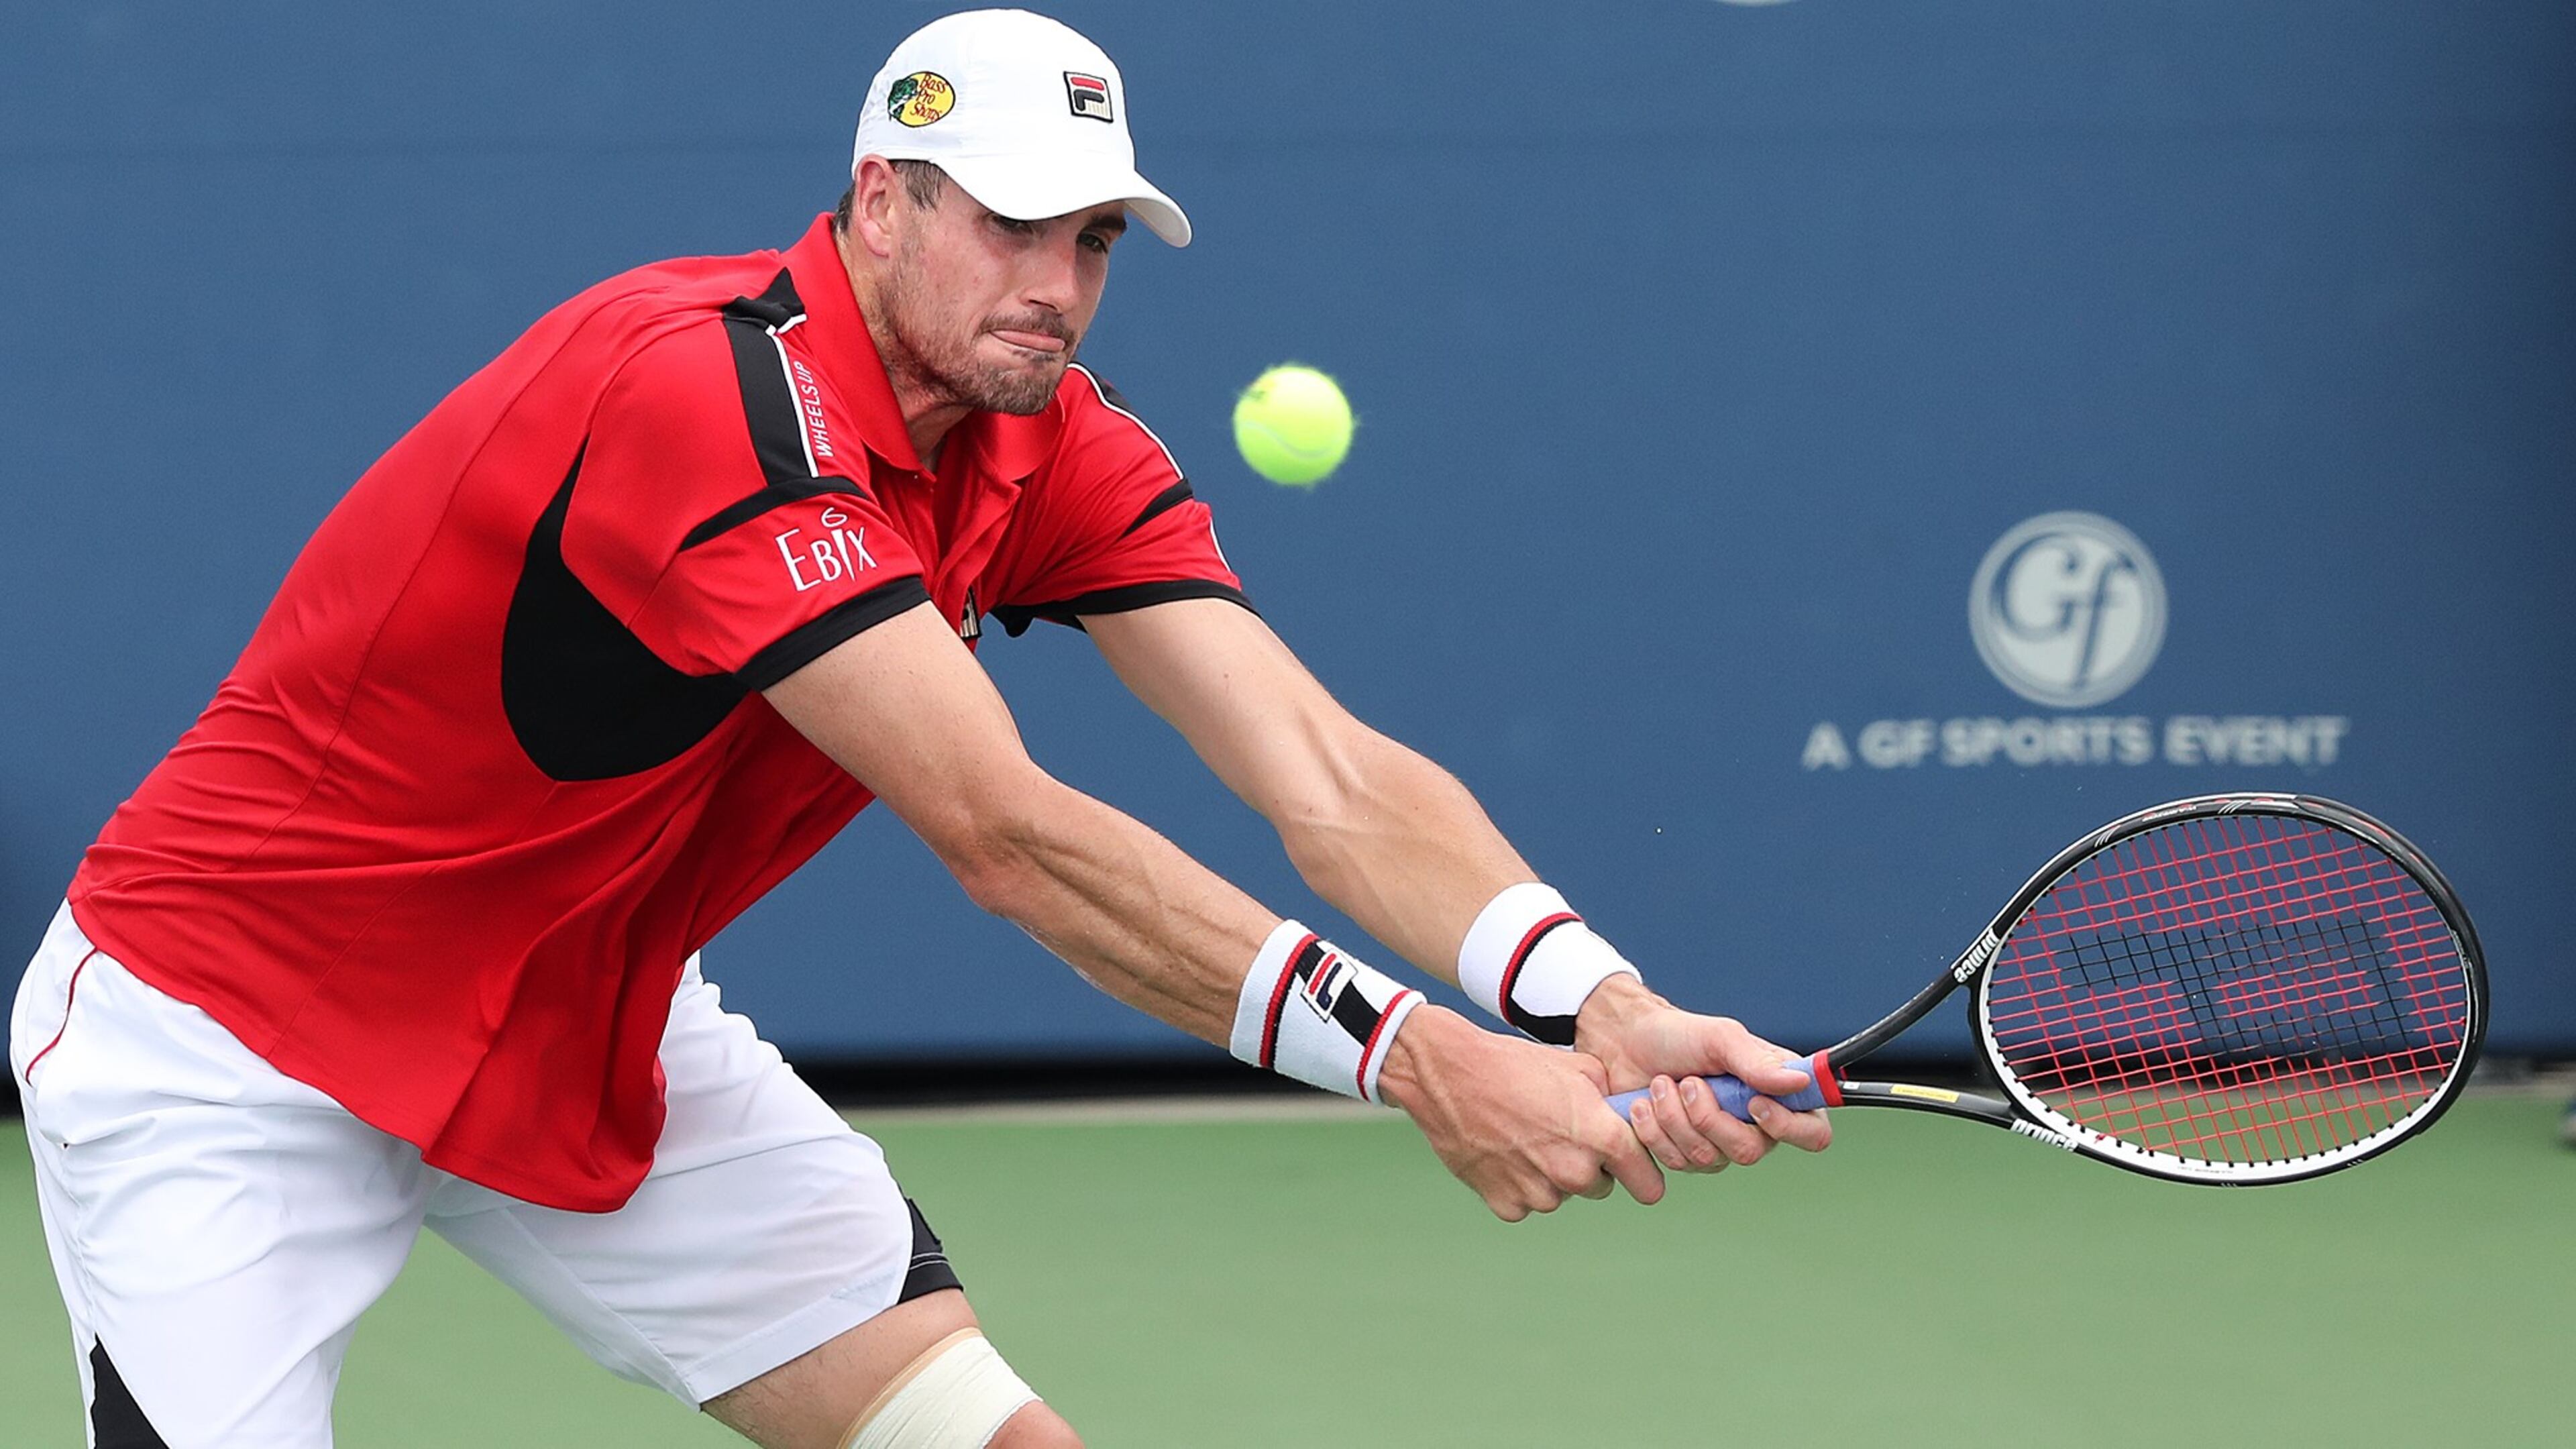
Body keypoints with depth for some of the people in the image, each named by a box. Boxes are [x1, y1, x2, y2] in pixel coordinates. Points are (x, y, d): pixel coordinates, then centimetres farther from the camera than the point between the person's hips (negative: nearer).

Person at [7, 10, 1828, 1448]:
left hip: (596, 1033, 7)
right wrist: (1412, 1057, -42)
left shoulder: (1058, 453, -7)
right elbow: (1002, 835, -37)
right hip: (228, 1031, -7)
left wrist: (1595, 1002, -37)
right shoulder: (715, 393, -31)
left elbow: (1325, 775, -19)